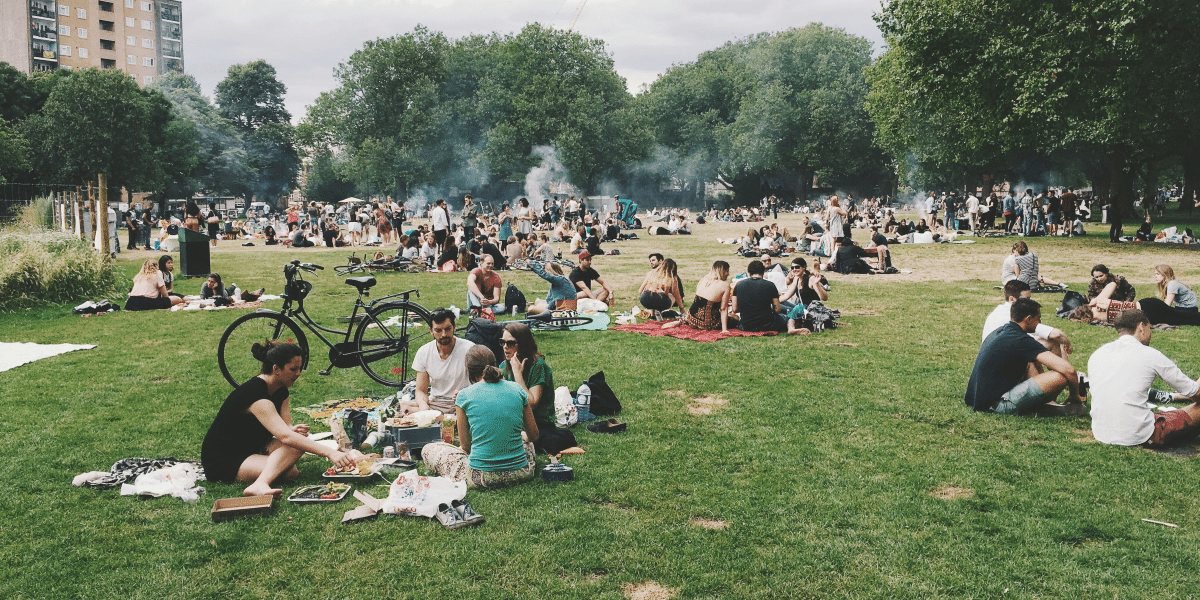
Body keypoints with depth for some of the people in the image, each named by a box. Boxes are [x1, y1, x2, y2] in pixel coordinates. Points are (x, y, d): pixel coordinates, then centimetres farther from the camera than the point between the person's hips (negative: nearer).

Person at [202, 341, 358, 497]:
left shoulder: (281, 392, 2)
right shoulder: (255, 394, -29)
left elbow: (286, 429, -2)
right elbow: (285, 436, -39)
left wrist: (293, 430, -29)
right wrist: (330, 453, -44)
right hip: (221, 461, -9)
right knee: (289, 472, -30)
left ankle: (259, 484, -27)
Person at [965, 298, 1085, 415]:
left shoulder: (1000, 331, 11)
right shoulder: (1021, 341, -16)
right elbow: (1068, 369, -18)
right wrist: (1075, 396, -1)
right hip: (995, 405, -10)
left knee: (1031, 359, 23)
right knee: (1061, 376, -15)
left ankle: (1046, 402, 14)